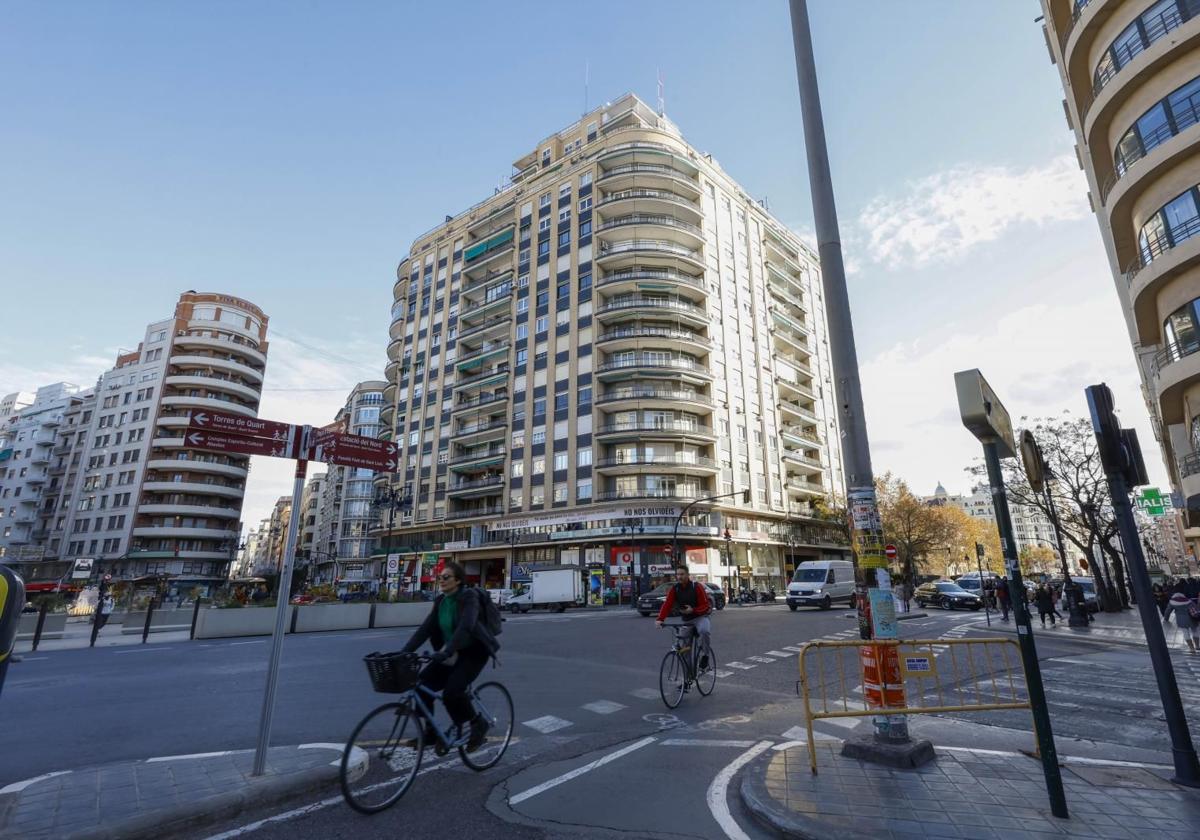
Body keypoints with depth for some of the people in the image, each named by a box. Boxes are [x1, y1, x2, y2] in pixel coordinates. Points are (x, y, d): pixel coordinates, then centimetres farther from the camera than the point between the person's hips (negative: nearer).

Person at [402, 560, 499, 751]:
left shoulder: (469, 597, -18)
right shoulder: (440, 601, 3)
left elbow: (465, 626, -32)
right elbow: (425, 628, -2)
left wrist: (446, 651, -43)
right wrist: (405, 652, -13)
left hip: (473, 652, -7)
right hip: (452, 654, 7)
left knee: (451, 692, -22)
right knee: (422, 684, -7)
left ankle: (478, 724, 4)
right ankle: (430, 732, 11)